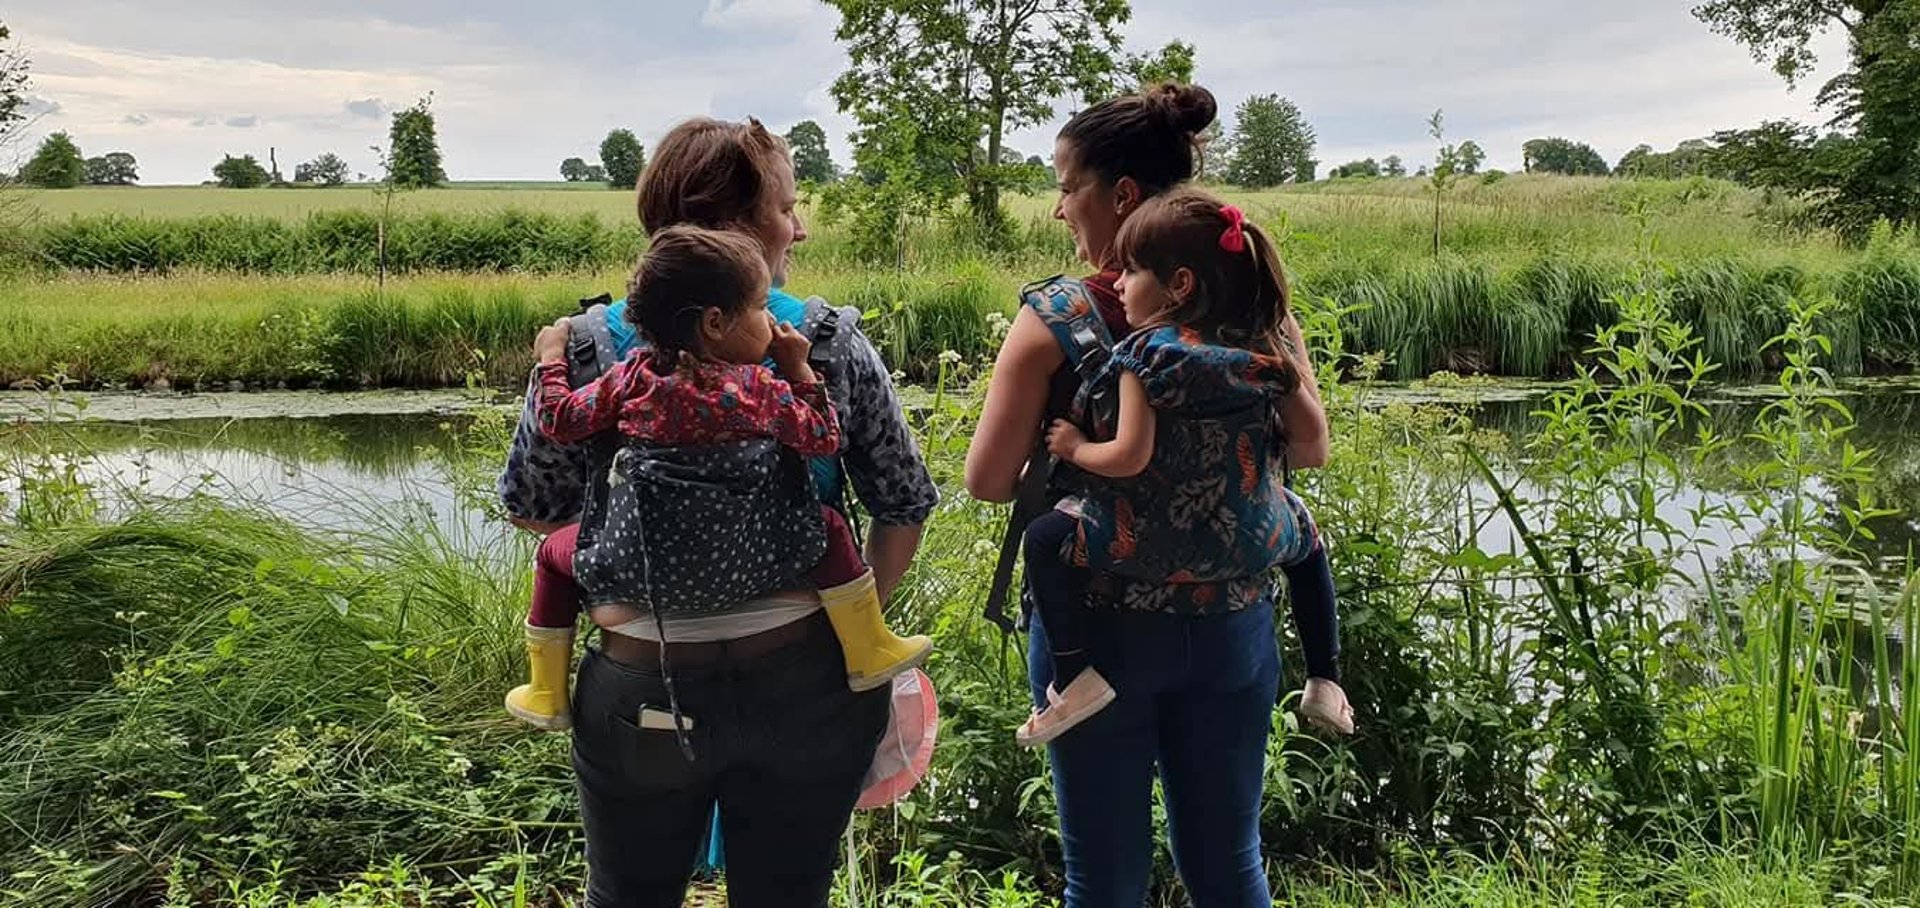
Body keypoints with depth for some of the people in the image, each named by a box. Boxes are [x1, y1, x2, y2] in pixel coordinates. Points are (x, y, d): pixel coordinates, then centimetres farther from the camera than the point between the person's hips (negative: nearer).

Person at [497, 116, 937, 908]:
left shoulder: (593, 346, -10)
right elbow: (904, 504, -3)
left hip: (643, 689, 0)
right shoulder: (833, 338, -9)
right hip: (806, 685, 1)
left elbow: (530, 508, -1)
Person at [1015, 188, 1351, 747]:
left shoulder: (1148, 352, -14)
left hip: (1157, 547, -5)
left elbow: (1130, 457, -21)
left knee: (1045, 539, 9)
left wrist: (1073, 448, -3)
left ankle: (1074, 677, -2)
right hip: (1253, 542, 5)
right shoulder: (1262, 348, 3)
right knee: (1306, 534, 37)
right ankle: (1326, 682, 34)